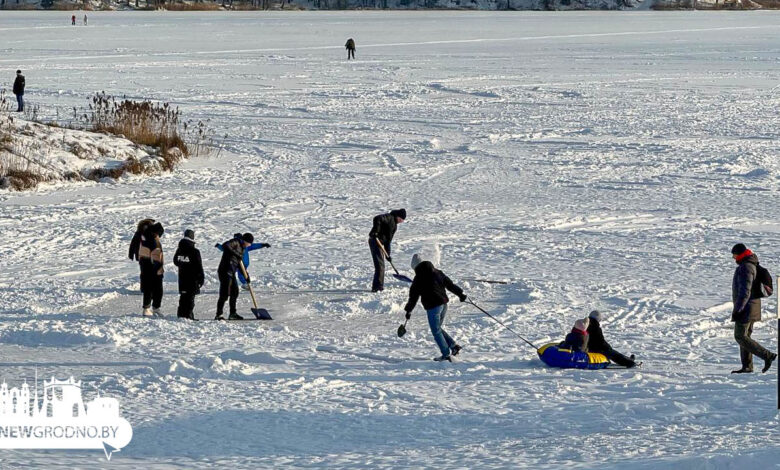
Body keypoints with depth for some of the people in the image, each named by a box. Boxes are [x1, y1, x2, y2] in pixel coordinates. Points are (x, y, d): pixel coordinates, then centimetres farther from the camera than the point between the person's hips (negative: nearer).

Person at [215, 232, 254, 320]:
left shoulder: (242, 248, 21)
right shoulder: (235, 242, -6)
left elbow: (240, 263, 26)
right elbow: (225, 246, -26)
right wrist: (236, 254, -26)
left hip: (232, 273, 10)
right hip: (225, 271, -10)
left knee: (235, 293, 16)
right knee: (225, 294, -12)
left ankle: (232, 314, 27)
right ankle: (218, 315, -10)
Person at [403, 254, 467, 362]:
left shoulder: (419, 278, -8)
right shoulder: (437, 273, 11)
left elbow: (413, 296, -4)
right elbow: (450, 284, 16)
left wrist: (408, 310, 5)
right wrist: (460, 294, 27)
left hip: (433, 307, -7)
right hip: (443, 304, 8)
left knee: (436, 331, 1)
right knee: (438, 328, 21)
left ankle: (446, 354, -2)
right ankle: (454, 346, 13)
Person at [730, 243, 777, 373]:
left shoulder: (745, 268, -19)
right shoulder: (751, 265, 14)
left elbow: (745, 291, -25)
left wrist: (737, 310, -25)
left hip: (745, 307, -10)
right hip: (752, 306, 10)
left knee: (740, 336, -8)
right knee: (744, 336, 12)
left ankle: (767, 356, -10)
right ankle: (747, 366, 12)